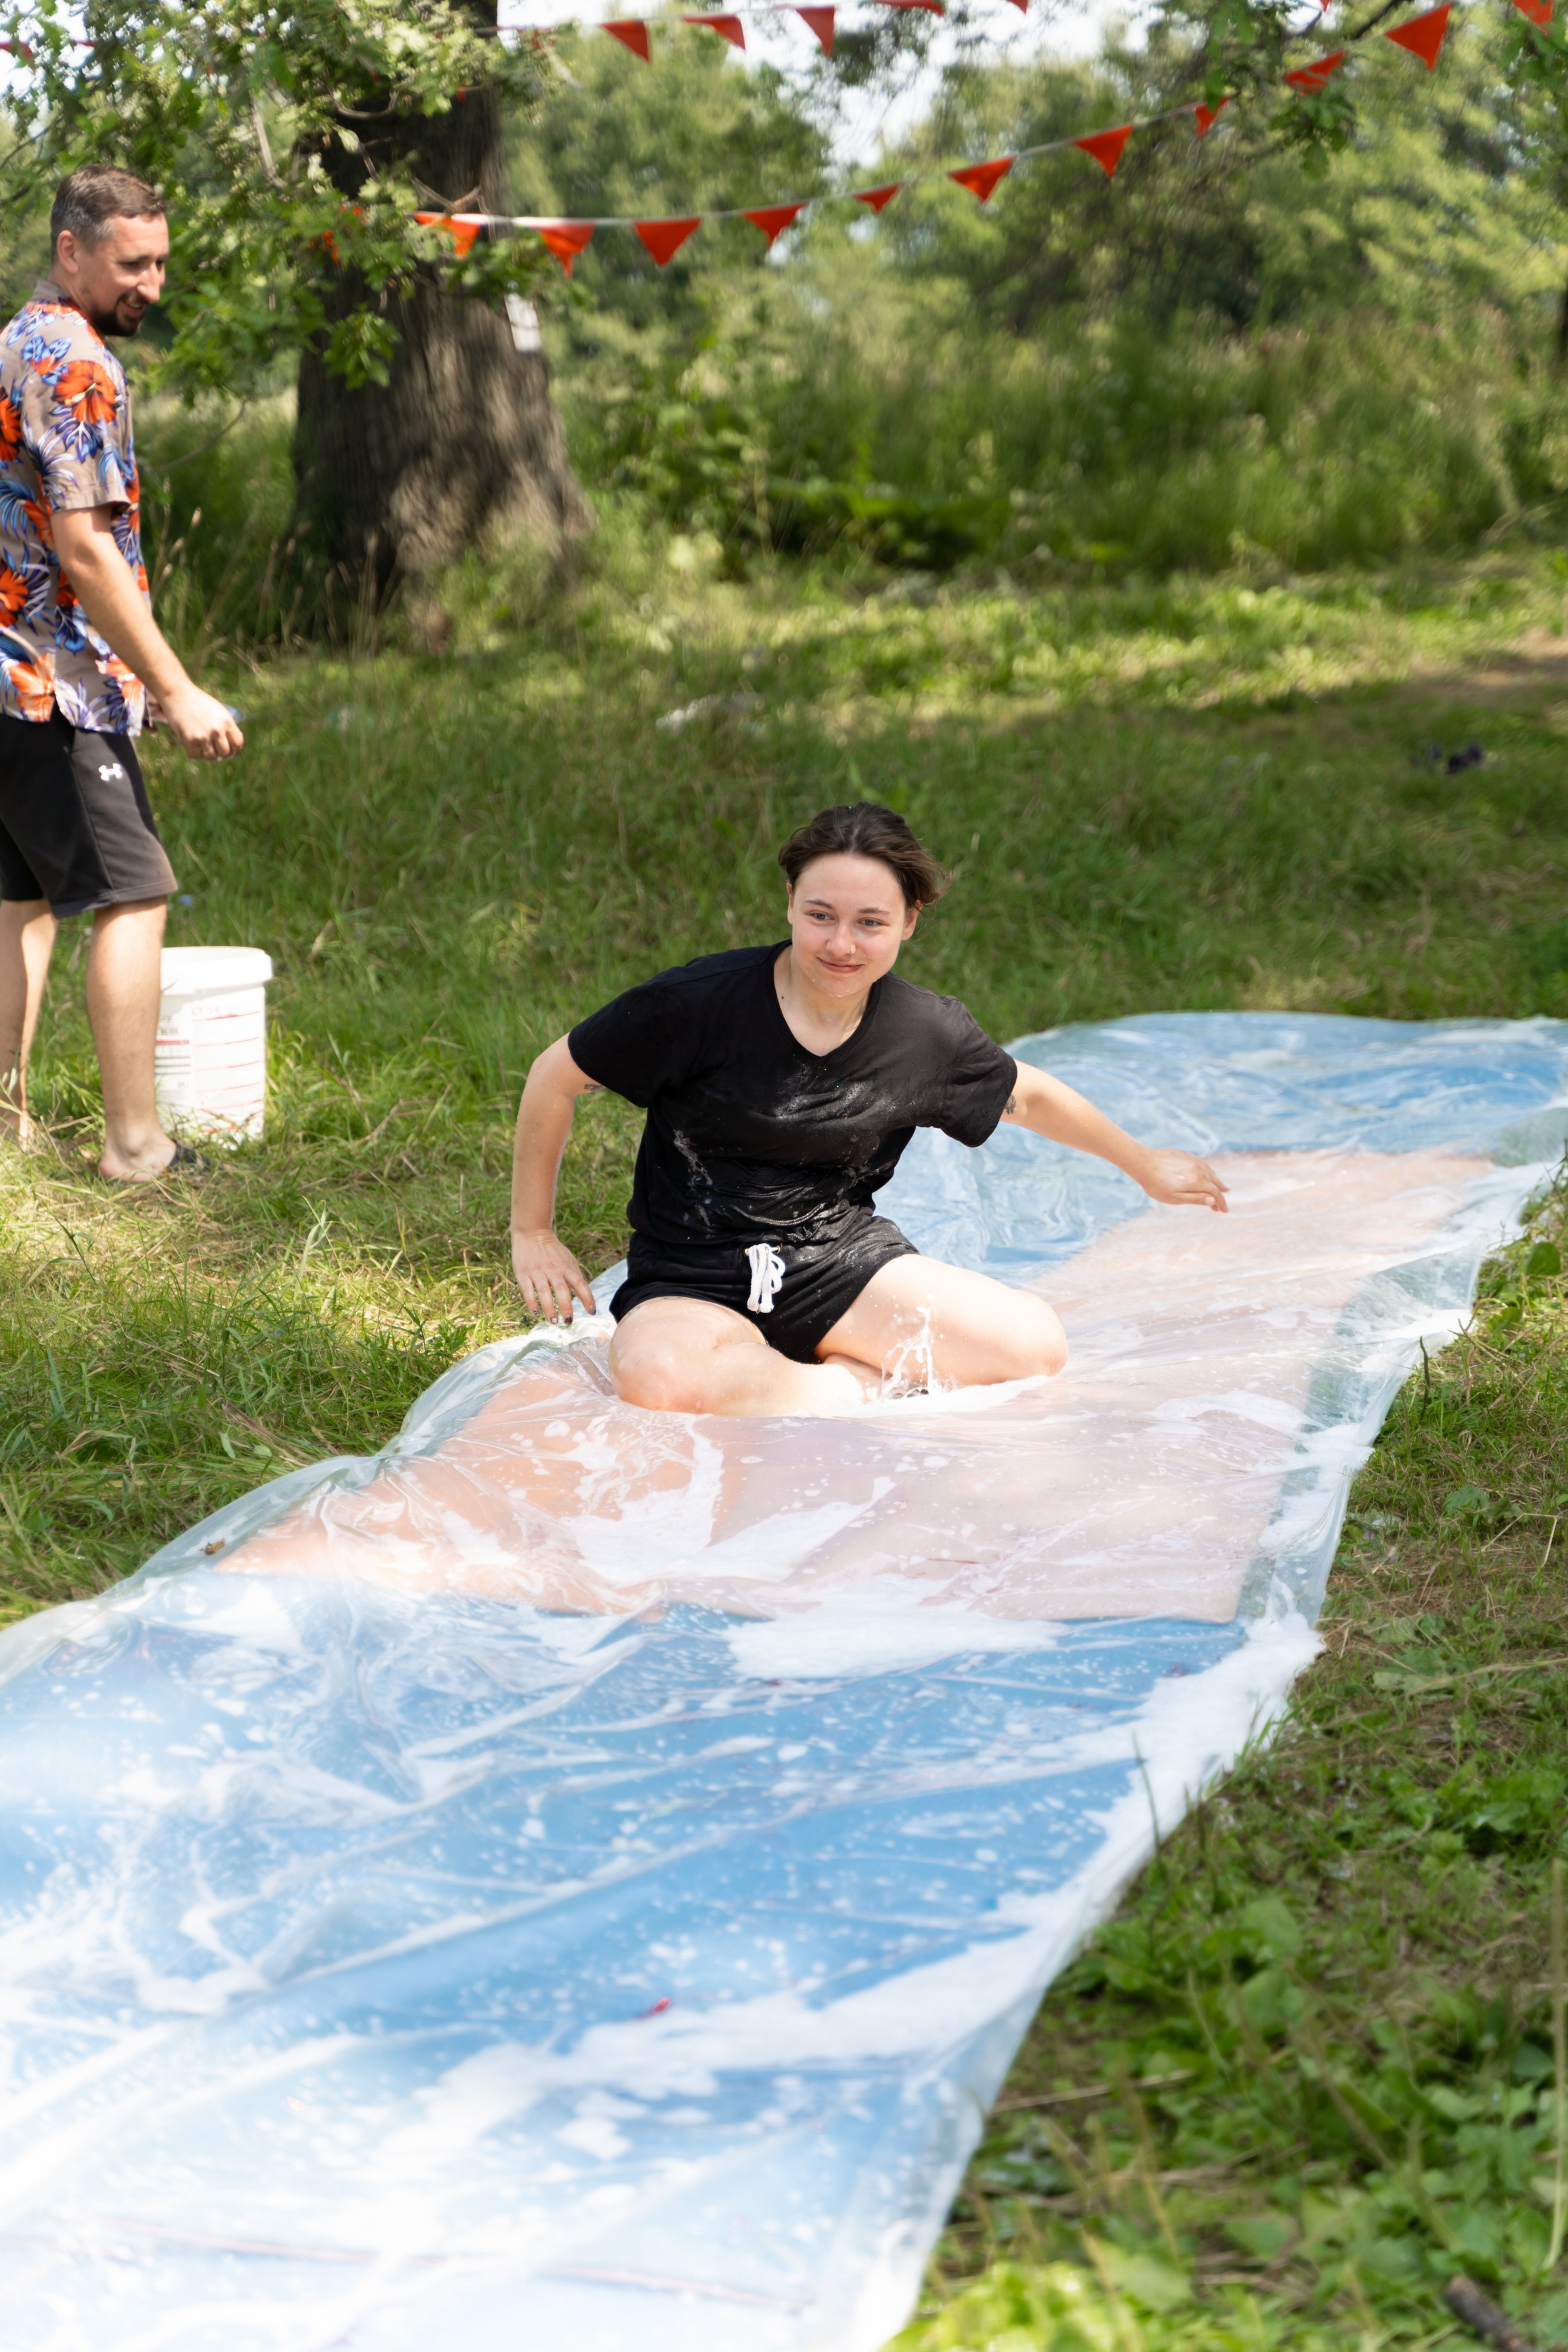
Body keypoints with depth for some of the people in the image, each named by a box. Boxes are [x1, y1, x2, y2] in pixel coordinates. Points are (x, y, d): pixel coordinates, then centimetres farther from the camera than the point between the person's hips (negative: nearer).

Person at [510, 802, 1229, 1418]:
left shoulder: (926, 1032, -6)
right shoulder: (702, 1000, -17)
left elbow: (1029, 1095, 15)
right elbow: (557, 1075, -6)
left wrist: (1145, 1165, 26)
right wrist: (532, 1233, -1)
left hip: (839, 1257, 3)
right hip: (693, 1275, -3)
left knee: (1035, 1344, -15)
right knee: (659, 1378, -38)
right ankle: (855, 1391, -15)